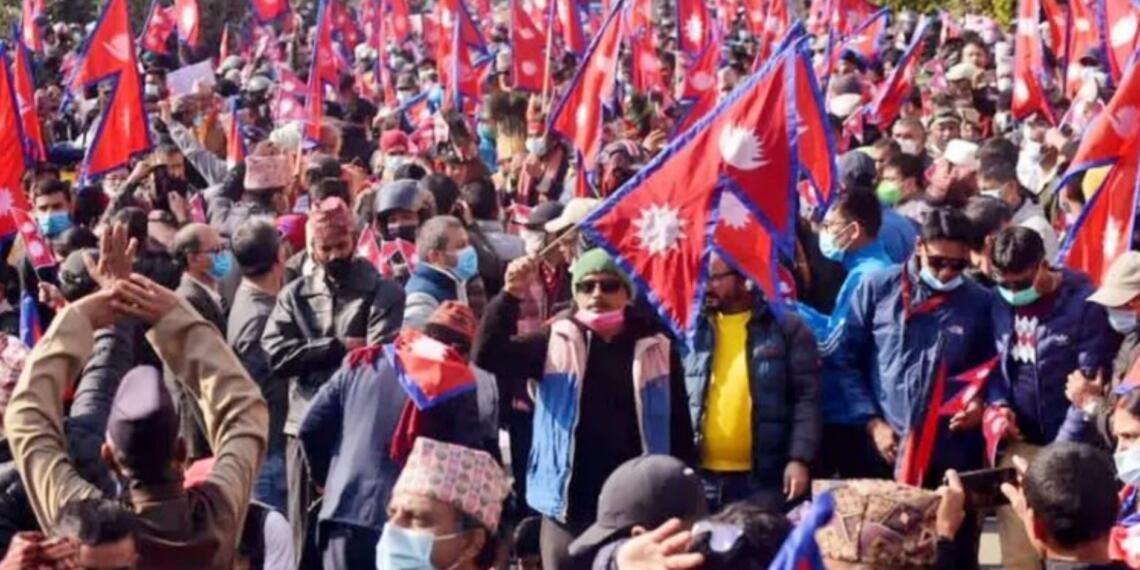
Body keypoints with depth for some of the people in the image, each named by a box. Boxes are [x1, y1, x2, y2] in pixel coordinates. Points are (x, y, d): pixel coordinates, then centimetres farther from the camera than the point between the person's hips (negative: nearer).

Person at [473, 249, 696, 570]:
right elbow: (489, 355, -8)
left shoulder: (656, 349, 2)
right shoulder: (556, 343, 3)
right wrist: (511, 295, -19)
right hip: (569, 506, 0)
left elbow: (679, 428, 4)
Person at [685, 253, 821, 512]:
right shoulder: (695, 330, 9)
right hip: (703, 476, 3)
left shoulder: (785, 328, 0)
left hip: (765, 477, -3)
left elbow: (807, 398, -4)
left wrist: (800, 459, -14)